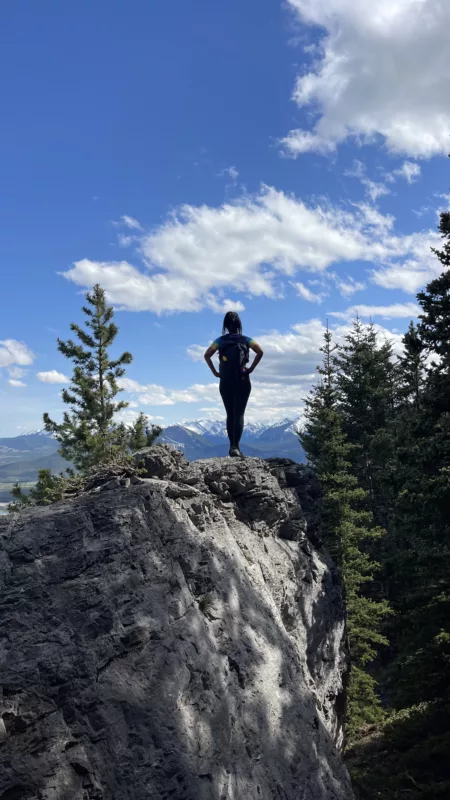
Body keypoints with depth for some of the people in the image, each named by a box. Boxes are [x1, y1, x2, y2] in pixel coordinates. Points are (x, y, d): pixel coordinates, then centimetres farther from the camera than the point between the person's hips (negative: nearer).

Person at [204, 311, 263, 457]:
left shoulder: (221, 340, 4)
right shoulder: (245, 340, 2)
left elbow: (207, 355, -7)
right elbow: (260, 352, -13)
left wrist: (215, 372, -1)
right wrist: (251, 369, -7)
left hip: (225, 382, 2)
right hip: (242, 381, -2)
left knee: (230, 414, 13)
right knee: (239, 414, -4)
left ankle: (232, 446, 15)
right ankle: (236, 447, -15)